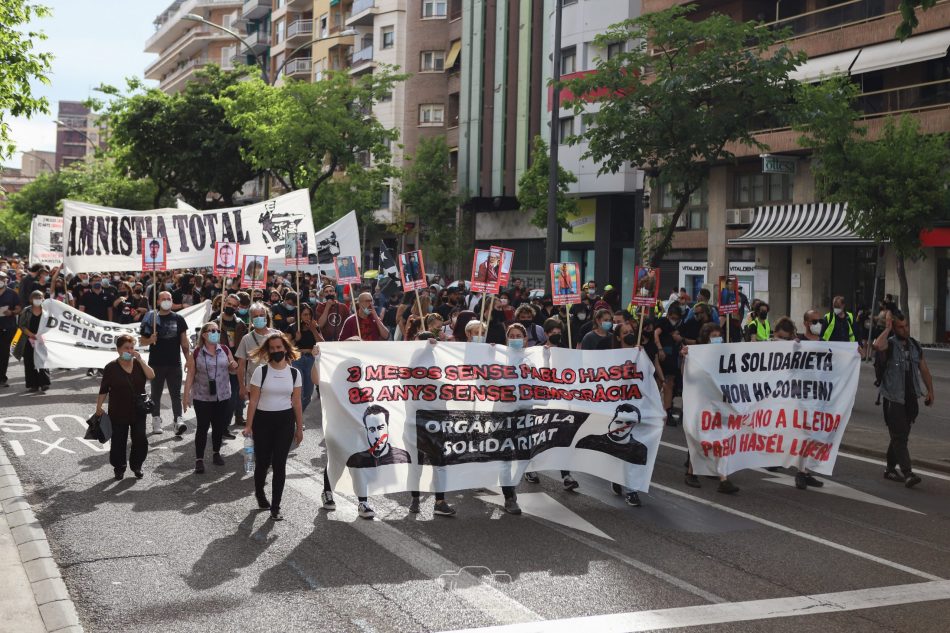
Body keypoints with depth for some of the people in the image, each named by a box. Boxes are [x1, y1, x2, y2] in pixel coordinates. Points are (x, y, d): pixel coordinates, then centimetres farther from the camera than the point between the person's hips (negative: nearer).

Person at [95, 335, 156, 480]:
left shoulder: (138, 364, 5)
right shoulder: (111, 368, -4)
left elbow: (151, 375, -13)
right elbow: (103, 390, -2)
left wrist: (140, 359, -17)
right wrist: (99, 406, -9)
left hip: (138, 412, 2)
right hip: (118, 413, -2)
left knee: (140, 440, 0)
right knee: (119, 441, 3)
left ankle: (136, 466, 20)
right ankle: (119, 469, 20)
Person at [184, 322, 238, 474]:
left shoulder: (225, 350, 2)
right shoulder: (197, 353, -5)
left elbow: (232, 368, 14)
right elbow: (191, 374, -3)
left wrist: (234, 366, -10)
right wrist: (186, 395, -6)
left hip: (223, 397, 3)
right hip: (202, 398, -3)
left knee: (219, 426, 11)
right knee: (202, 428, 1)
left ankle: (216, 453, 31)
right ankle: (199, 459, 6)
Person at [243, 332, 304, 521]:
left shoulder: (294, 373, 1)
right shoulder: (261, 371, -6)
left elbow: (296, 403, 6)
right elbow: (253, 401, -5)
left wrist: (299, 428, 7)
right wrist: (248, 425, -9)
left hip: (285, 421, 1)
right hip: (263, 420, -1)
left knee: (279, 464, -1)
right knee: (263, 461, 8)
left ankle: (275, 506, 7)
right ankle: (260, 494, 38)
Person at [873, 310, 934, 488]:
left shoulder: (915, 345, 11)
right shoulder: (890, 344, -8)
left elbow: (924, 370, 18)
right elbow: (878, 345, -34)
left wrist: (930, 391, 15)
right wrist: (887, 328, -21)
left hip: (911, 398, 6)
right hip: (894, 398, -6)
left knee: (900, 436, 13)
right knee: (899, 437, -10)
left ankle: (891, 469, 24)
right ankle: (907, 473, -15)